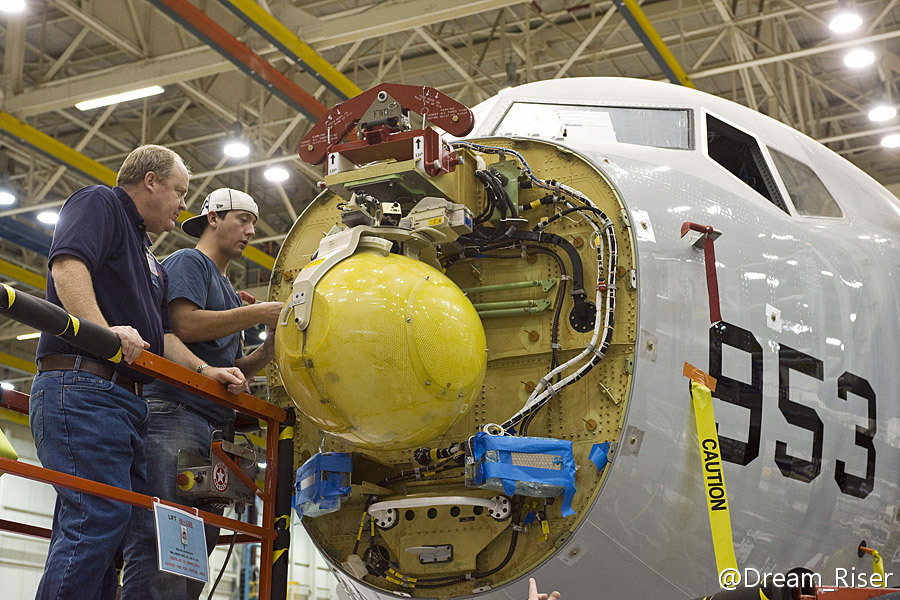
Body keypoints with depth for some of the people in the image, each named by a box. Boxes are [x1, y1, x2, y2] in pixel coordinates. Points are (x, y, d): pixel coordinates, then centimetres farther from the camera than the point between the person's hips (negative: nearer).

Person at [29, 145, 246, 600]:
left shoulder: (148, 257, 32)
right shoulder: (98, 203, 4)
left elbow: (159, 336, 29)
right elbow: (68, 266, -15)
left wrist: (204, 370, 14)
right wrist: (103, 330, -28)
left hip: (127, 399, 10)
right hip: (82, 386, -10)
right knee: (101, 515, -21)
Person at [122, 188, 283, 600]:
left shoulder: (228, 294, 30)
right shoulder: (188, 262, 6)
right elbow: (183, 323, -12)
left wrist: (268, 350, 10)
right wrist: (257, 314, -8)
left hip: (213, 427, 9)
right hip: (175, 414, -9)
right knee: (159, 546, -18)